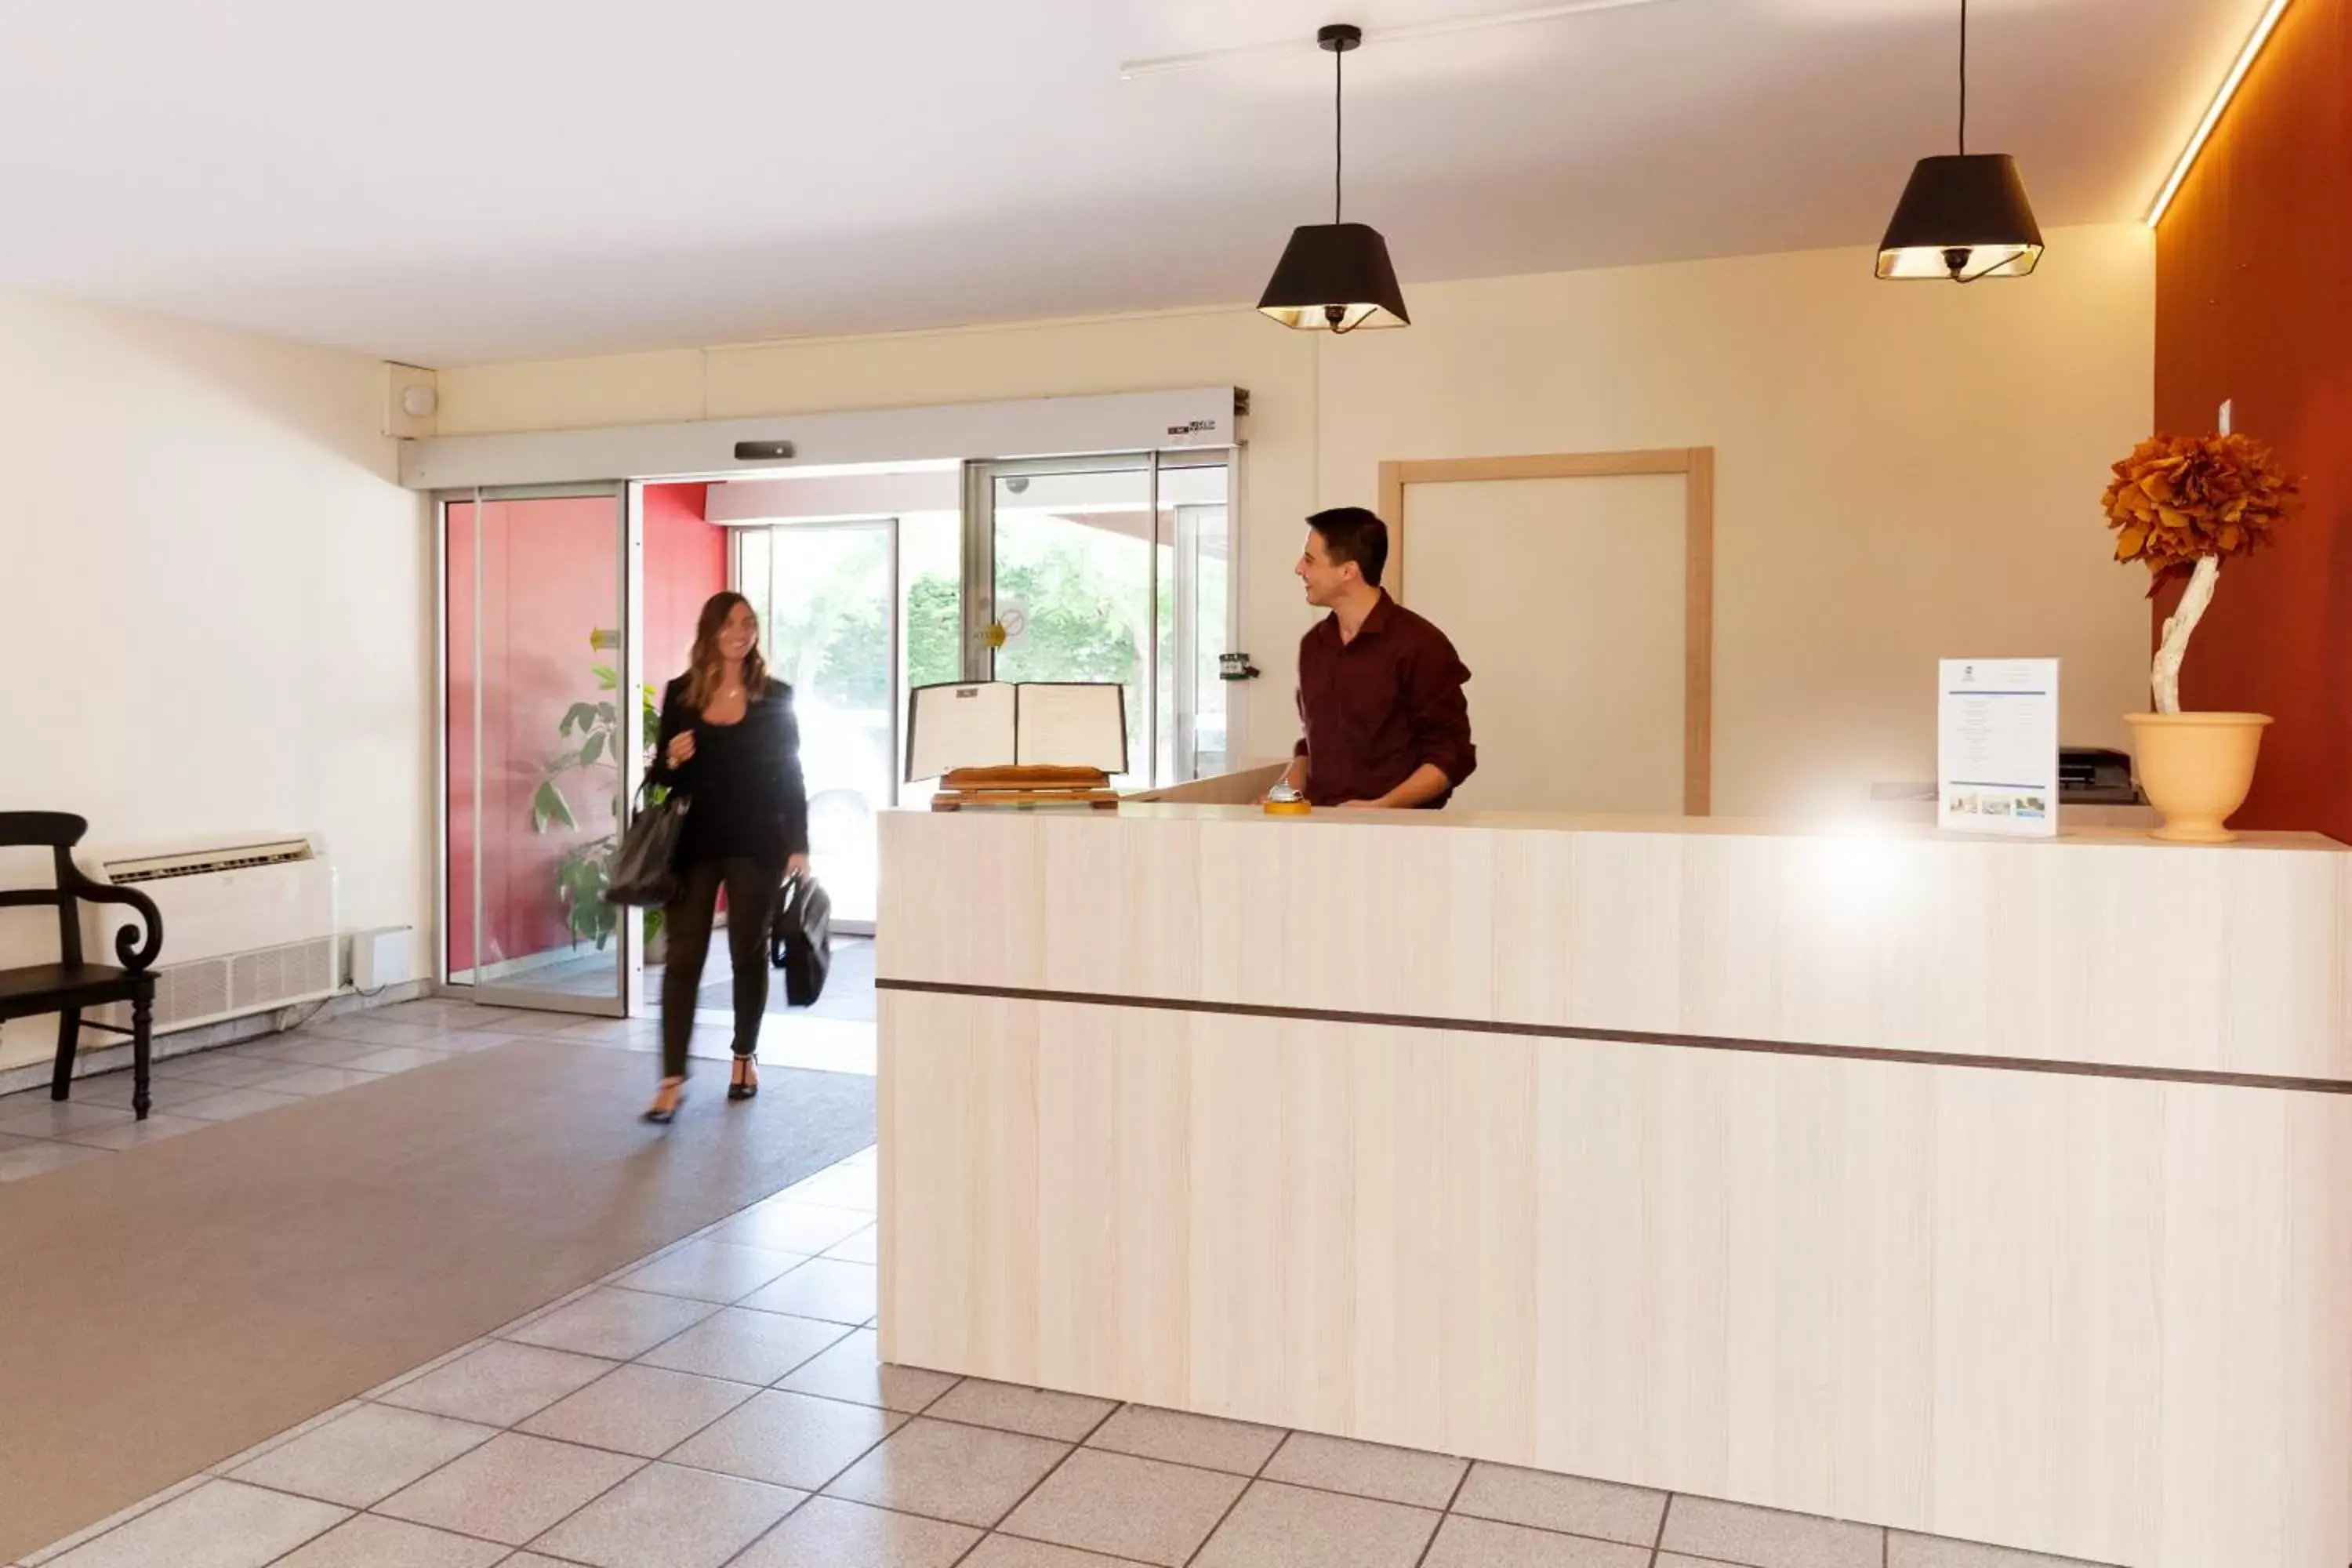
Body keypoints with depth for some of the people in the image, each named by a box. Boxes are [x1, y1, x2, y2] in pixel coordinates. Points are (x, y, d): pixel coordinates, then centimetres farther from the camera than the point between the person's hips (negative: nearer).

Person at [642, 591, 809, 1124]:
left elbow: (791, 776, 2)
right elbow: (662, 774, 10)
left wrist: (798, 845, -2)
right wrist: (671, 761, -13)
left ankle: (745, 1057, 29)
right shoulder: (680, 694, 4)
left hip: (756, 843, 0)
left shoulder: (775, 697, 2)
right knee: (683, 956, -4)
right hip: (694, 842, 1)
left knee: (749, 951, 10)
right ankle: (673, 1079, -3)